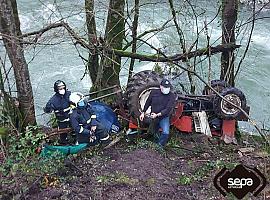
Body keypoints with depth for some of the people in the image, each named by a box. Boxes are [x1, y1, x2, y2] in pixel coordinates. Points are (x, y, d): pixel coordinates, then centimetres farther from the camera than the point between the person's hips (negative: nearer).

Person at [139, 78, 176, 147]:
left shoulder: (171, 96, -16)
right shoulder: (154, 92, -9)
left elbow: (168, 109, -21)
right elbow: (148, 103, 6)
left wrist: (157, 115, -27)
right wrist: (143, 113, 7)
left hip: (164, 118, -2)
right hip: (153, 118, 2)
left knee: (165, 133, -23)